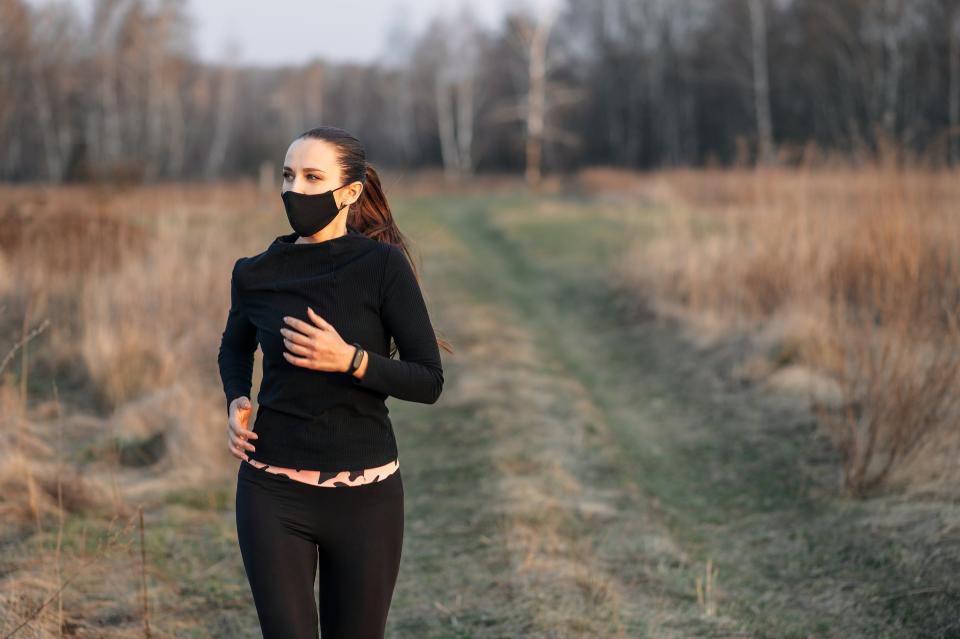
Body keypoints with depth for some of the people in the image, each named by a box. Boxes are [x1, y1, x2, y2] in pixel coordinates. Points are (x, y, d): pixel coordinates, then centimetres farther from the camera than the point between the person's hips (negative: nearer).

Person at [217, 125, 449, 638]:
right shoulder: (257, 273, 0)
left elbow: (430, 381, -8)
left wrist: (350, 360, -21)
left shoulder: (383, 265, -8)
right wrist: (236, 402, 1)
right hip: (273, 491, 1)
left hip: (365, 494, -1)